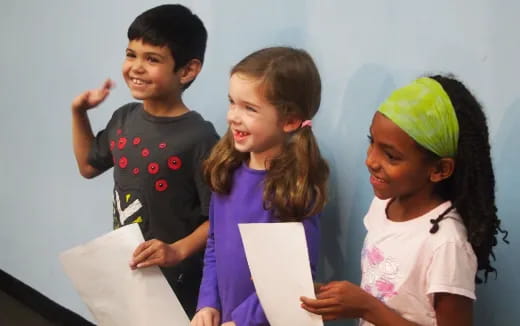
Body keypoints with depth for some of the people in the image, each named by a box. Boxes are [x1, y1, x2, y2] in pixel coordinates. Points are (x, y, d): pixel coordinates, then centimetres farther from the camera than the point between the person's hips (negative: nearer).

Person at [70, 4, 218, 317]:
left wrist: (178, 251, -31)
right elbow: (89, 166, 18)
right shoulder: (124, 119, 0)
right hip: (122, 270, 7)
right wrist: (79, 113, 9)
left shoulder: (199, 137, -21)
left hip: (174, 281, -7)